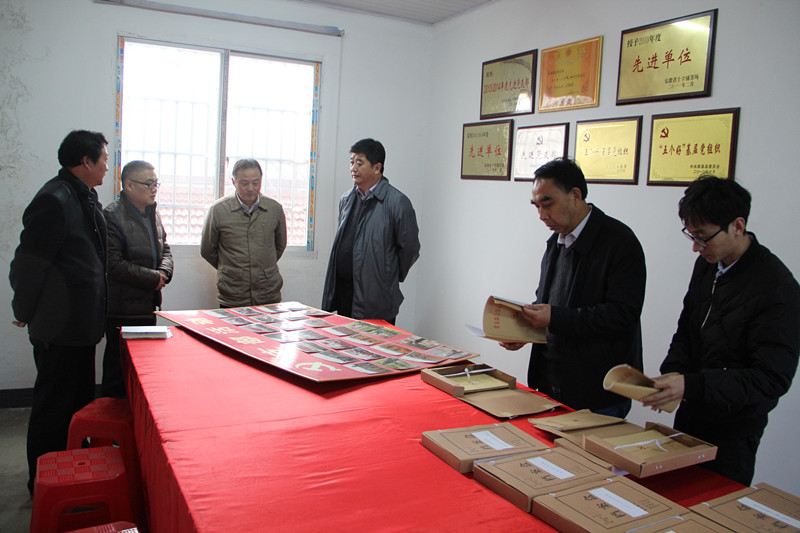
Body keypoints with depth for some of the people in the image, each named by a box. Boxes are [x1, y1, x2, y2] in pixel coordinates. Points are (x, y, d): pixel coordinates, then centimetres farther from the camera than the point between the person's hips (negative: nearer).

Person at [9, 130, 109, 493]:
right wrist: (25, 313, -6)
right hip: (58, 327, -10)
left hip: (81, 323, 10)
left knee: (80, 401, 19)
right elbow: (29, 262, -17)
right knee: (54, 408, 4)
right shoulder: (54, 200, -19)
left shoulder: (86, 198, 12)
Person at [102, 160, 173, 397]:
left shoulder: (153, 214, 12)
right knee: (118, 368, 2)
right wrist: (153, 279, -15)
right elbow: (114, 265, -20)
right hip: (122, 309, -8)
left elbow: (165, 250, 19)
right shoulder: (112, 216, -14)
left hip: (148, 305, 8)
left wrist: (163, 272, -3)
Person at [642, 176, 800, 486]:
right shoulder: (707, 265, 3)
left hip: (732, 431, -7)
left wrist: (692, 386, -32)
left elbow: (773, 378, -23)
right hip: (690, 415, 7)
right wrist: (673, 372, -7)